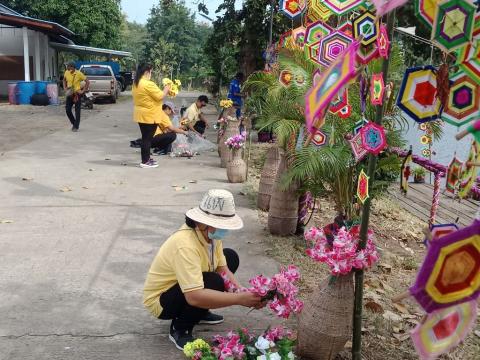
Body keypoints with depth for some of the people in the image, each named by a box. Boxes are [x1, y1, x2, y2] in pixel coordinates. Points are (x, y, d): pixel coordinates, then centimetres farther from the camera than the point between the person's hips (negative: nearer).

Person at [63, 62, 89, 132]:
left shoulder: (79, 74, -14)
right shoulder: (66, 73, -1)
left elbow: (87, 82, -9)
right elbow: (64, 80, 19)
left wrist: (83, 91, -11)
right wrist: (65, 88, 7)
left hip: (77, 94, -4)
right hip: (69, 94, 4)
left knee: (77, 111, -1)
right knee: (67, 110, 2)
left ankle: (76, 127, 6)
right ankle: (74, 123, 22)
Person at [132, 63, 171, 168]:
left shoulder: (136, 84, 9)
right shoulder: (148, 84, -20)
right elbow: (160, 96, -18)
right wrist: (166, 89, -1)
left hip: (141, 115, 9)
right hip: (150, 115, -9)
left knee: (145, 137, 16)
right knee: (148, 138, -2)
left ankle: (146, 158, 24)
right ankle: (145, 162, 2)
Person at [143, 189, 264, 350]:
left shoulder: (211, 233, -11)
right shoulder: (185, 245, -37)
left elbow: (223, 269, -8)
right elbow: (194, 296, -44)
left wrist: (243, 294, -26)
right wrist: (240, 299, -41)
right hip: (161, 299, -8)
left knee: (231, 257, 5)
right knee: (213, 282, -31)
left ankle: (200, 312, 15)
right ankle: (180, 329, -8)